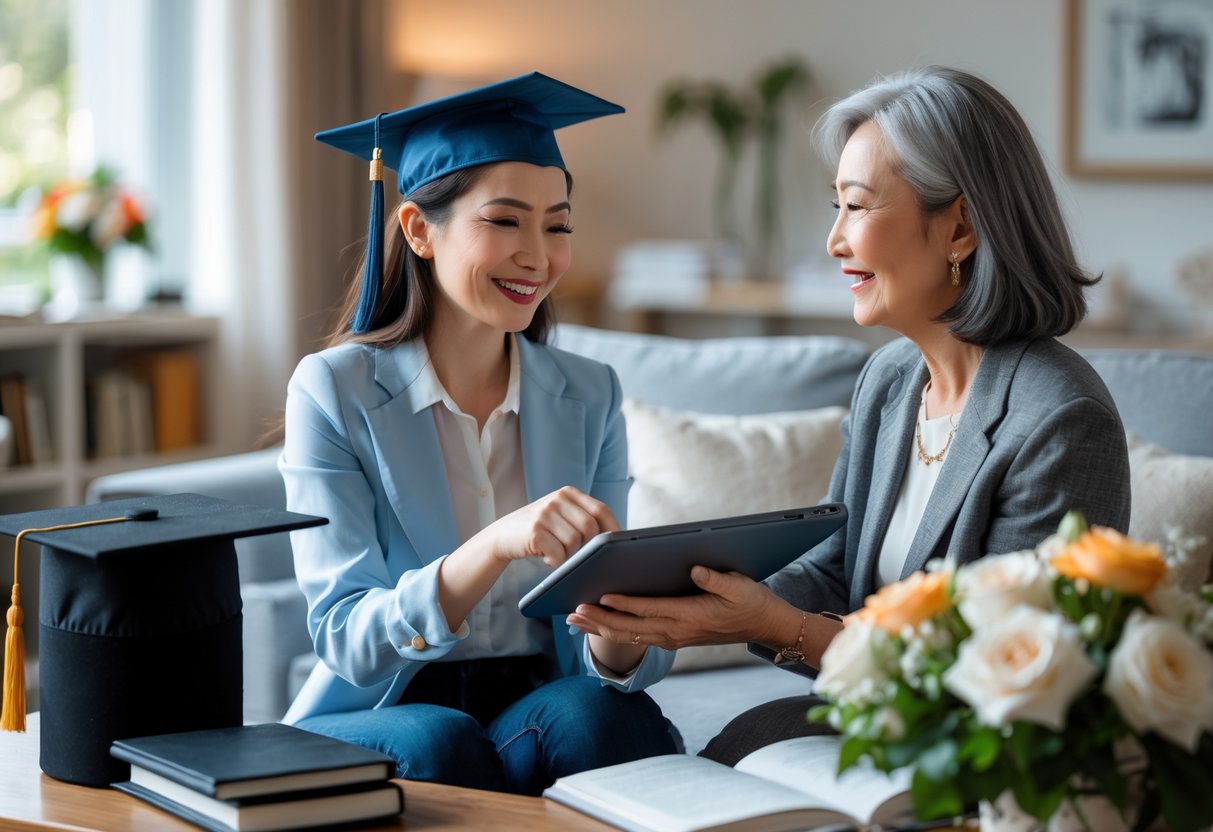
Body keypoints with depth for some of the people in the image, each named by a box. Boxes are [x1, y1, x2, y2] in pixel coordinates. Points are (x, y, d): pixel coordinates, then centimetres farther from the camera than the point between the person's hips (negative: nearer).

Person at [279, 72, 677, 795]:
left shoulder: (590, 397, 3)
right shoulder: (333, 390, -6)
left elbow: (601, 658, -1)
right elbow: (345, 640, -16)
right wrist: (497, 544, -34)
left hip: (538, 712, 2)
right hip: (375, 721, -2)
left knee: (600, 714, -30)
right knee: (438, 741, -34)